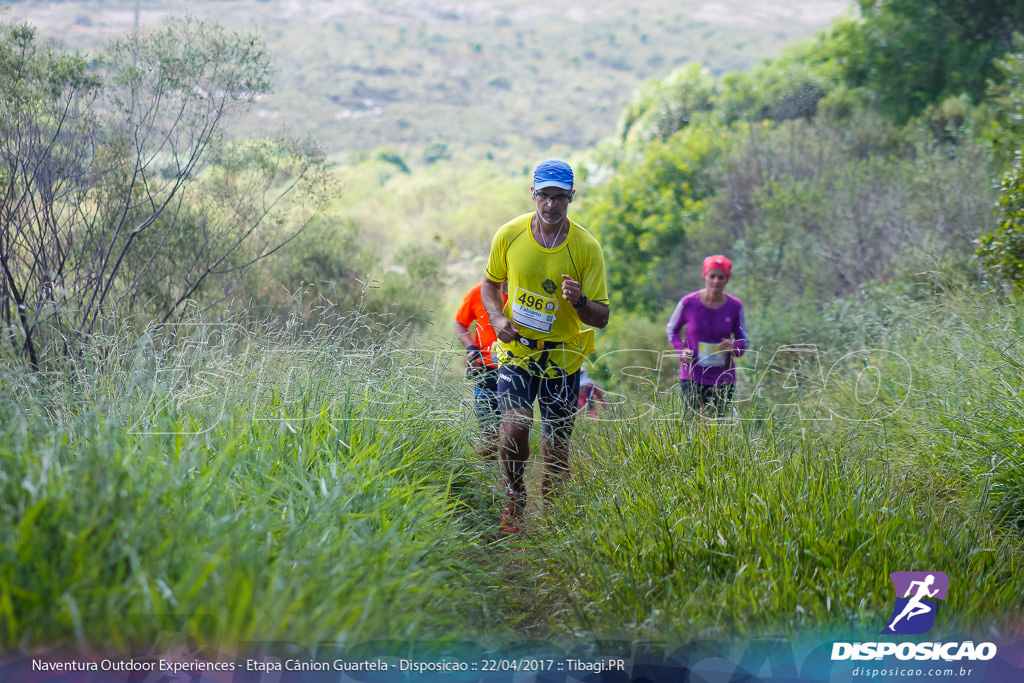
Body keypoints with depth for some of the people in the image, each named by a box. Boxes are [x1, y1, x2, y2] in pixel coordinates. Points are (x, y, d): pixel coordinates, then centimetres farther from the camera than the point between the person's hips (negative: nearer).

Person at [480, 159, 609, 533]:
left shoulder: (587, 247, -10)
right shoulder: (509, 235, -6)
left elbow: (601, 317, -8)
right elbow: (490, 283, 12)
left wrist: (579, 302, -29)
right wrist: (498, 318, -6)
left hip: (563, 356, 0)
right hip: (516, 348, 0)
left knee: (556, 446, 4)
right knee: (514, 426, -18)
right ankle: (514, 498, 9)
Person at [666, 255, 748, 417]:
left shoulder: (735, 306, -2)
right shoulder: (688, 303, -6)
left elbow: (744, 341, 7)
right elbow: (671, 329, 11)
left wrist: (733, 347, -17)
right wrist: (682, 350, -7)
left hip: (723, 378, 1)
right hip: (692, 376, -1)